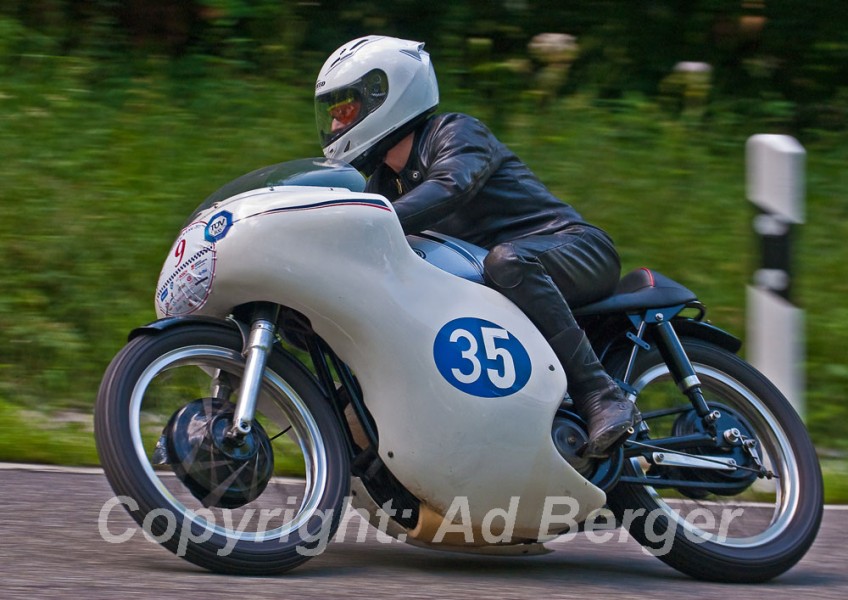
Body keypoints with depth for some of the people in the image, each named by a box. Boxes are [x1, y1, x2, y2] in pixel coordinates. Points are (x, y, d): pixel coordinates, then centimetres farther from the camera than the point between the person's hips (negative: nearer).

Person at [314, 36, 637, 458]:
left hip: (578, 248, -9)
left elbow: (449, 187, -32)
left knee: (508, 261, -41)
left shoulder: (455, 133, -10)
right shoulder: (387, 178, 15)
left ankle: (602, 397, -41)